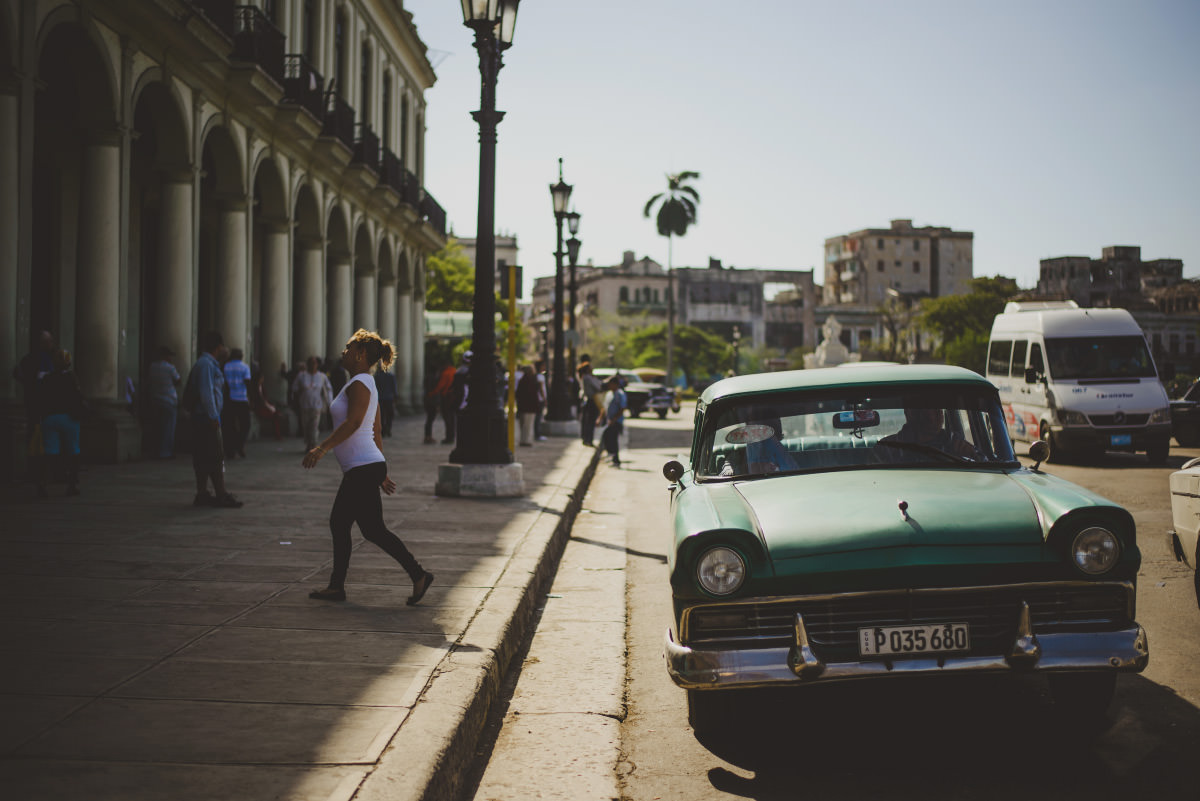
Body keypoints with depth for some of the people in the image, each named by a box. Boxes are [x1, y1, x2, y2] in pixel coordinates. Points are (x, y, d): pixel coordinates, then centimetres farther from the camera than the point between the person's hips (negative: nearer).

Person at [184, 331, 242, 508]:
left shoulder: (208, 363, 18)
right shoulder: (206, 364, -14)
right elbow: (206, 392, -20)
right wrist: (213, 417, -21)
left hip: (202, 418, 10)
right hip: (206, 417, -10)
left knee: (203, 457, 11)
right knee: (215, 456, -10)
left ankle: (202, 495, 13)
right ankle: (221, 495, -10)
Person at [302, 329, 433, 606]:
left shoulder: (359, 384, -12)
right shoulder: (367, 385, 18)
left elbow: (353, 422, -26)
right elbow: (377, 432, 20)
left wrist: (322, 448, -31)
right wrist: (382, 472, 22)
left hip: (363, 469, -10)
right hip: (361, 469, 10)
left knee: (373, 530, -7)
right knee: (338, 525, 13)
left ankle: (419, 575, -3)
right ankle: (336, 586, 18)